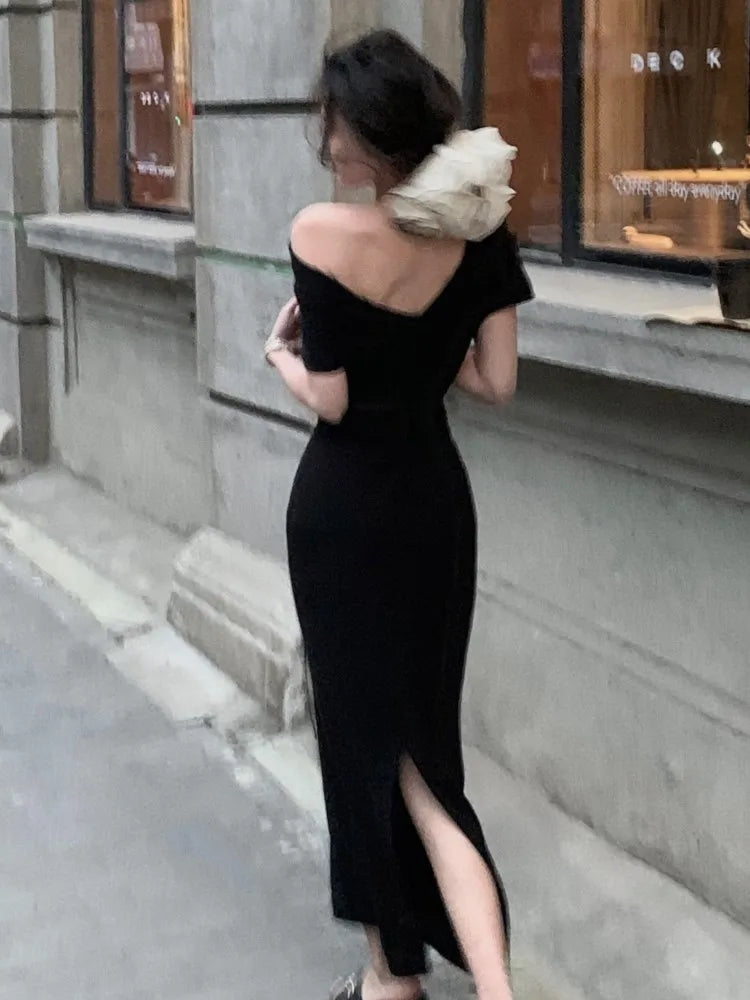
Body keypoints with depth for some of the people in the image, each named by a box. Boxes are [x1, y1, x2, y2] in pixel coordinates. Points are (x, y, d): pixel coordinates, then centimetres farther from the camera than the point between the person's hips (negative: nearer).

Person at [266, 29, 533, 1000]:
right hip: (435, 499, 5)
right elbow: (494, 380, -1)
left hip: (343, 507, -4)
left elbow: (330, 398, -15)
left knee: (366, 732, 9)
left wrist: (281, 352, 4)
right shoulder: (479, 231, -4)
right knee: (422, 737, 14)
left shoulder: (323, 233, -18)